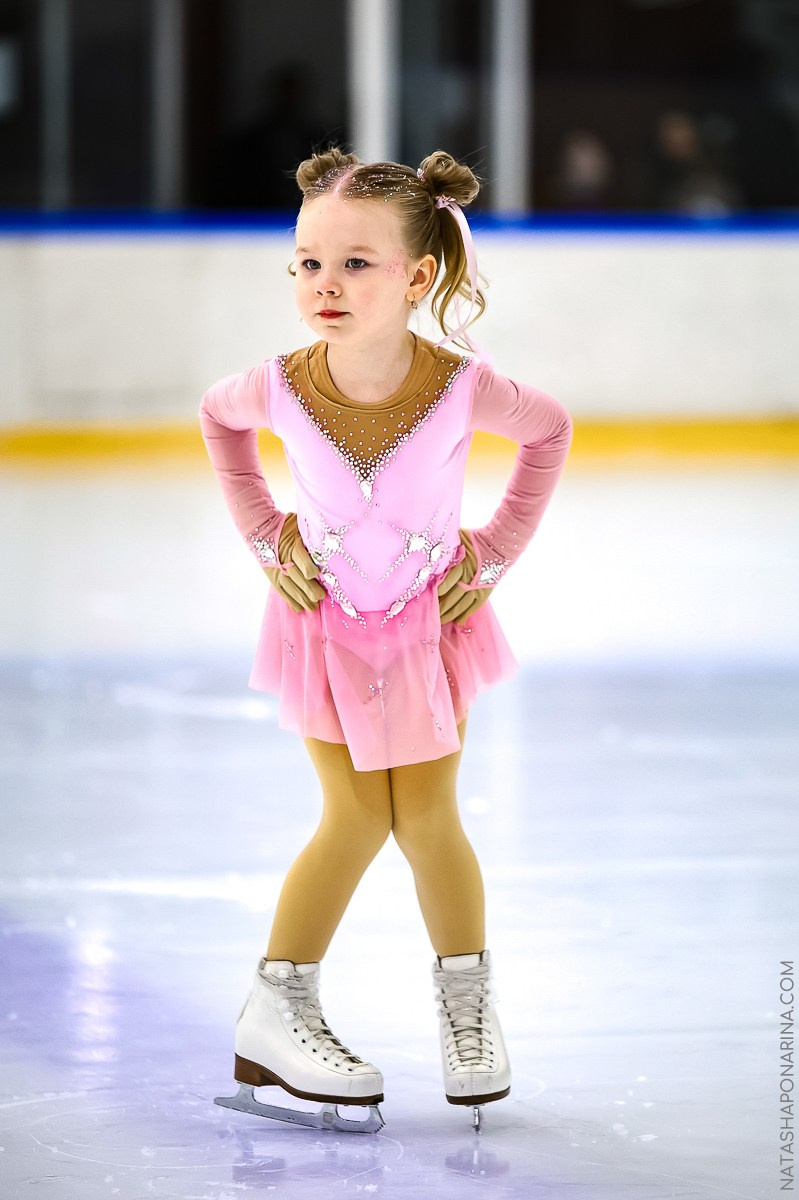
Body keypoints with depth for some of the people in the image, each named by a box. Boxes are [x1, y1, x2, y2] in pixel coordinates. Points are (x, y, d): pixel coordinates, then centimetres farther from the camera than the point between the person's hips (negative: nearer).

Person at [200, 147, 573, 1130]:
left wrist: (498, 549, -5)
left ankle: (468, 1009, 24)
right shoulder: (281, 386, -24)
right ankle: (277, 1012, 13)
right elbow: (216, 417, 2)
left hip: (430, 617, 0)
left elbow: (550, 430, -5)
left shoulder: (462, 386, -28)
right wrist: (264, 537, -2)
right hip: (326, 616, 0)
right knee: (358, 817, 0)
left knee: (428, 821, 4)